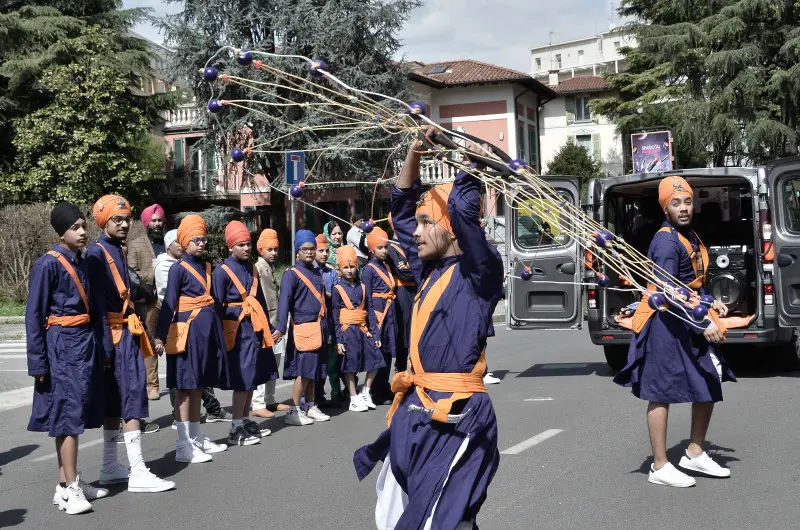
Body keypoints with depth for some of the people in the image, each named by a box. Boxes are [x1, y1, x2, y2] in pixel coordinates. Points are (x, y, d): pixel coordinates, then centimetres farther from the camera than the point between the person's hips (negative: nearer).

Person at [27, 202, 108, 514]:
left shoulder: (81, 262, 12)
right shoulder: (48, 264, -11)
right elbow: (34, 315, -11)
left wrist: (97, 346, 13)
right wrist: (37, 362, -13)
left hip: (85, 342, 8)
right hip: (62, 345, -8)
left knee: (71, 417, 12)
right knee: (69, 414, -7)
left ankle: (67, 483, 19)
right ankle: (70, 489, -4)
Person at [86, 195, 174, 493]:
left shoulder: (118, 252, 16)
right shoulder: (97, 253, -12)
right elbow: (98, 302, -18)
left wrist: (141, 335, 18)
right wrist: (106, 344, -22)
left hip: (128, 334, 9)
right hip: (116, 335, -9)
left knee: (115, 402, 13)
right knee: (132, 399, -10)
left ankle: (110, 468, 21)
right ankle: (137, 474, -8)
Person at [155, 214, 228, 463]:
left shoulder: (206, 266, 14)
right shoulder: (178, 268, -7)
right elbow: (169, 303, -11)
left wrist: (218, 332, 17)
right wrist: (161, 335, -17)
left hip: (208, 329, 7)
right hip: (188, 329, -7)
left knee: (198, 386, 14)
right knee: (185, 387, -4)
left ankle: (196, 437, 23)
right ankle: (183, 445, -2)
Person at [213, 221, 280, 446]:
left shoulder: (252, 269, 14)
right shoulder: (222, 271, -8)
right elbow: (218, 306, -10)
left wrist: (267, 328, 18)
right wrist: (221, 334, -14)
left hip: (256, 328, 7)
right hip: (238, 330, -7)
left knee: (253, 377, 12)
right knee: (243, 379, -8)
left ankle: (246, 421, 23)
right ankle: (236, 429, -2)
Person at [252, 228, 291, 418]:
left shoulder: (271, 268, 17)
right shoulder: (258, 268, -9)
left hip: (275, 322, 9)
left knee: (274, 363, 13)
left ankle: (270, 400, 22)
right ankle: (258, 405, -4)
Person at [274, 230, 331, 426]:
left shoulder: (317, 273, 16)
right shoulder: (291, 274, -7)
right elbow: (284, 301, -15)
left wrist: (325, 327, 20)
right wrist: (281, 327, -25)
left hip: (318, 327, 7)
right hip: (303, 327, -7)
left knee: (313, 370, 12)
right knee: (304, 370, -7)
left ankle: (310, 407, 22)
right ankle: (294, 411, -1)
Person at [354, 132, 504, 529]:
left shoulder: (478, 272, -10)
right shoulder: (428, 270, 11)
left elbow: (463, 207, -26)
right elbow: (402, 205, 19)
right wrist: (416, 149, 10)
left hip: (455, 419, -9)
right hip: (415, 412, 9)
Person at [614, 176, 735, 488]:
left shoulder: (689, 236, 14)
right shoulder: (667, 242, -17)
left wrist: (711, 303, 9)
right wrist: (703, 326, -24)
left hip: (691, 321, 10)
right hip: (667, 322, -10)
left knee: (711, 385, 13)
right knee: (662, 392, -3)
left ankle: (695, 454, 25)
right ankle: (660, 467, 4)